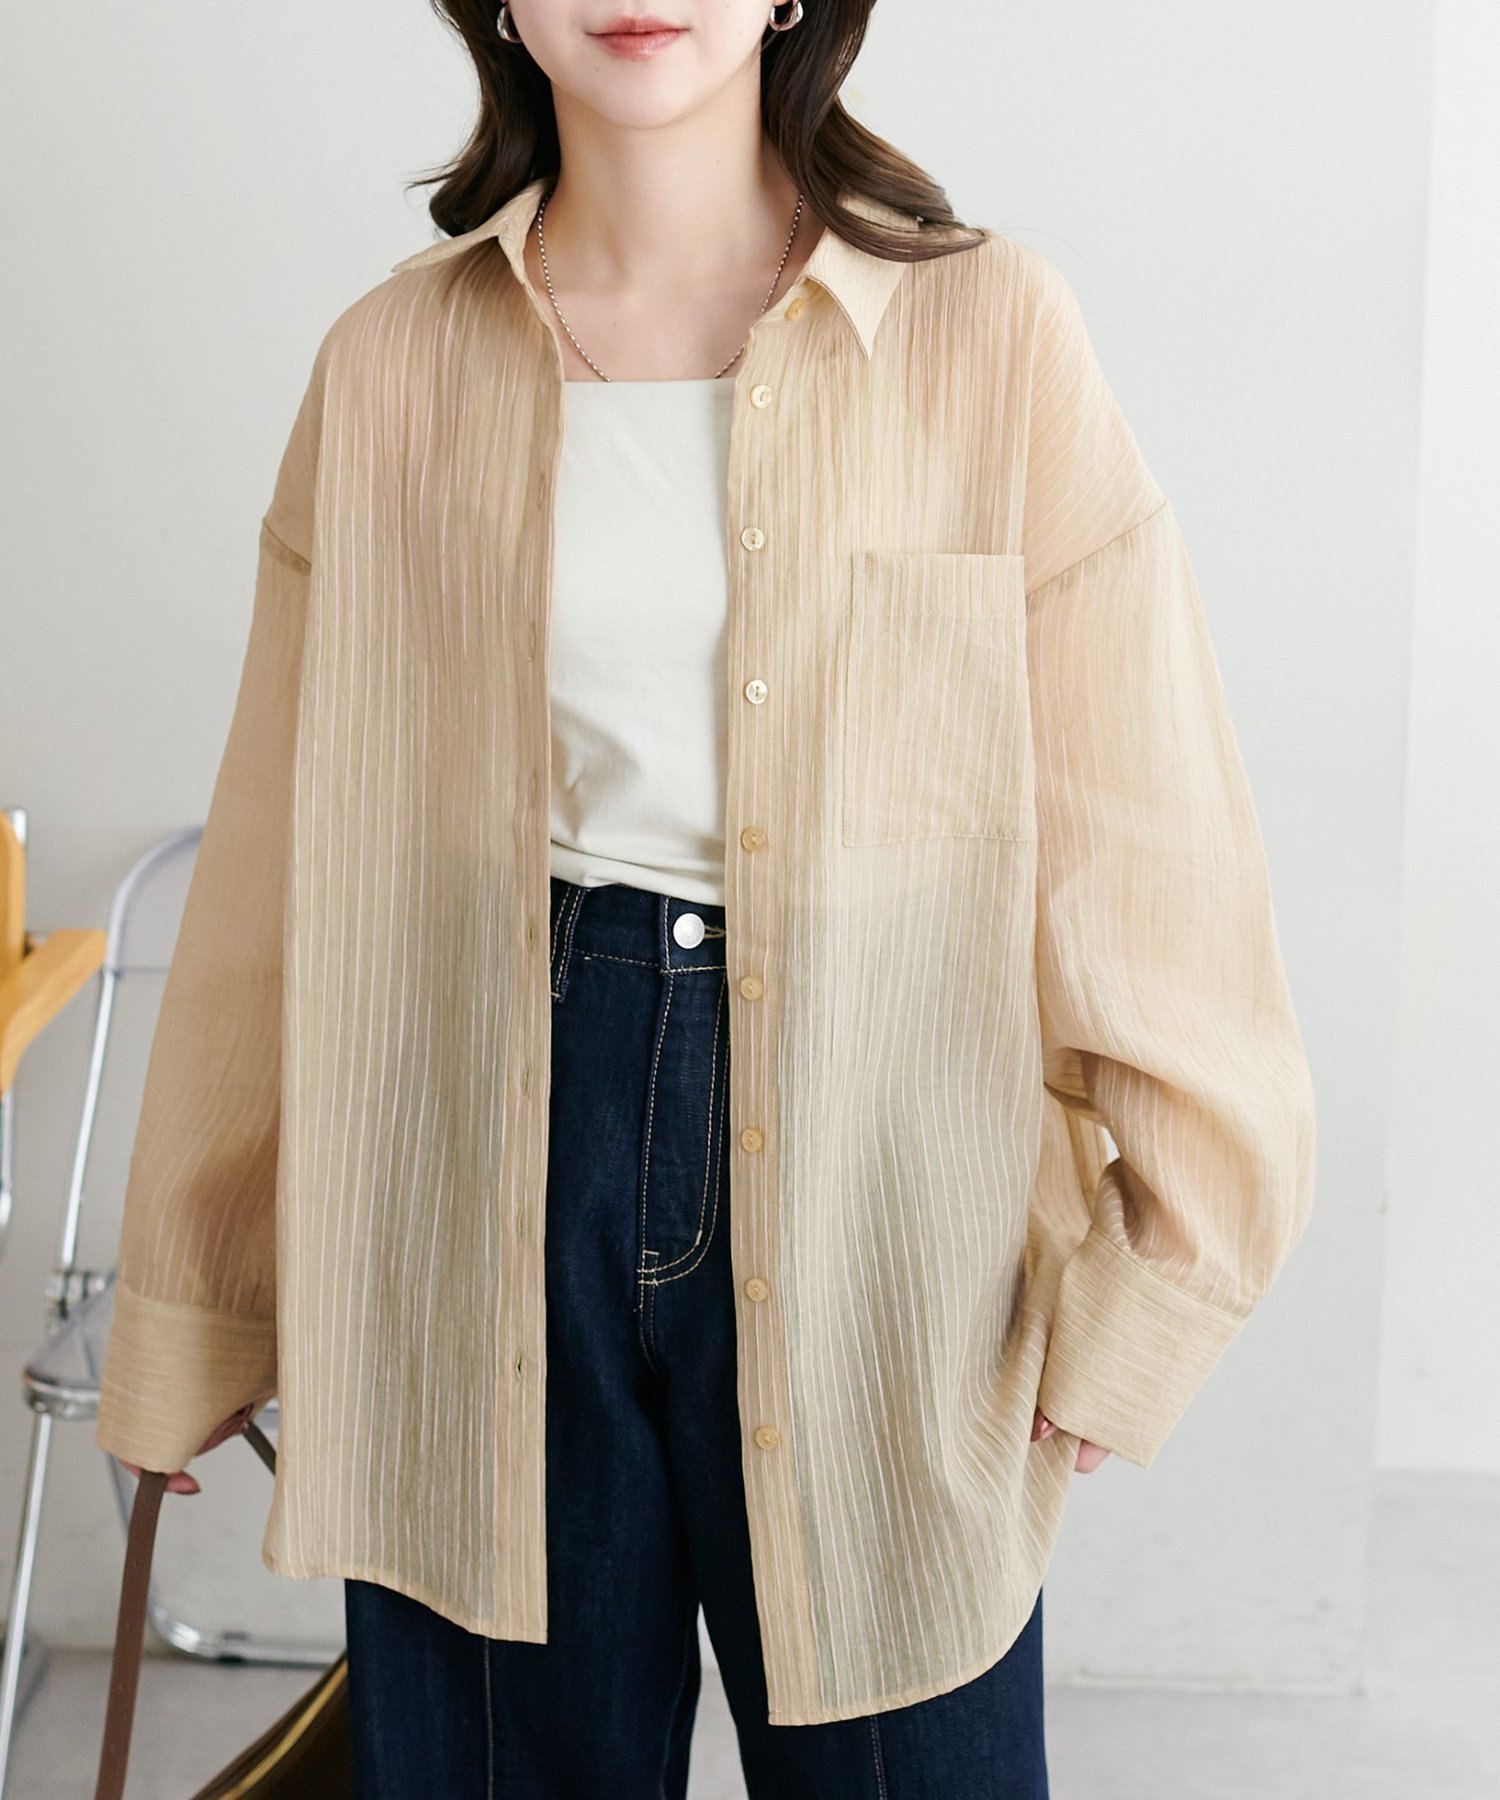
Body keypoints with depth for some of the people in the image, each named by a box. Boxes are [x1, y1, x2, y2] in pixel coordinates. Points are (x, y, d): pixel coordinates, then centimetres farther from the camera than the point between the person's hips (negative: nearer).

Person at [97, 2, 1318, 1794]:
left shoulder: (988, 332, -5)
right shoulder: (391, 363, 2)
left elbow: (1142, 831, -3)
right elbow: (282, 857, 7)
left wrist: (1142, 1292, -4)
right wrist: (186, 1317, 11)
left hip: (869, 1155, -1)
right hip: (490, 1157, 2)